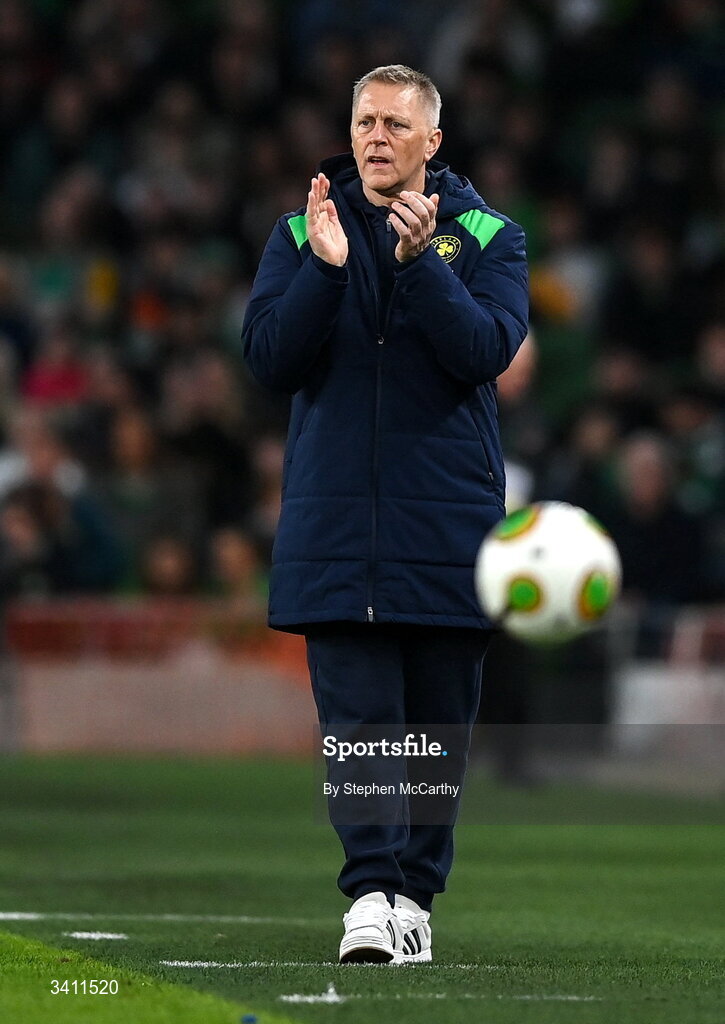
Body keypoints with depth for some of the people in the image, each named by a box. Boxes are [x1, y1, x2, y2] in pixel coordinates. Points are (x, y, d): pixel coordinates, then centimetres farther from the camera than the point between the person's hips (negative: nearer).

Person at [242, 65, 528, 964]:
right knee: (356, 712, -9)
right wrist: (325, 268, -15)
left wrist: (420, 262, -21)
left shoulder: (486, 237, 5)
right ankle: (371, 891, -14)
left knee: (440, 716, 5)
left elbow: (488, 351, -10)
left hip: (447, 518, 0)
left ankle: (416, 893, 14)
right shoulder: (300, 232, 8)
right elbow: (269, 357, -2)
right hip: (333, 516, 0)